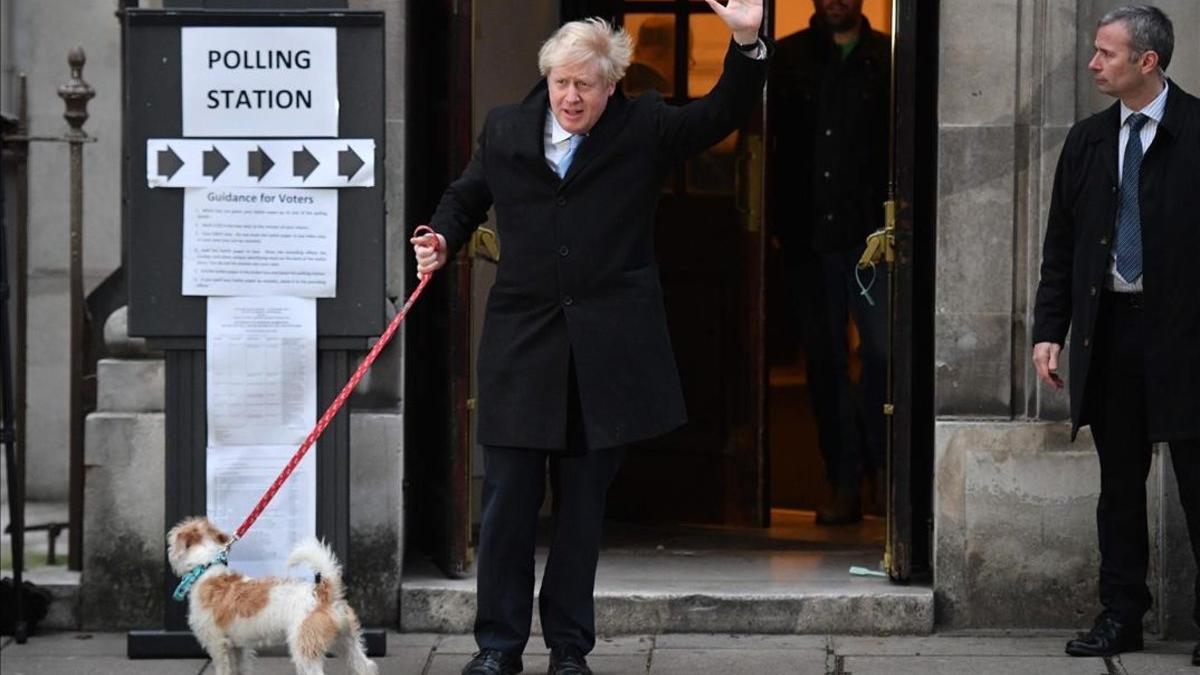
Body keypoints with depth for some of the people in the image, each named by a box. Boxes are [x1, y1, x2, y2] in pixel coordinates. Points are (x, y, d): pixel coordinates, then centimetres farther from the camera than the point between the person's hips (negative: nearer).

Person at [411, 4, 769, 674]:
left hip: (607, 350, -1)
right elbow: (466, 198, 21)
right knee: (508, 501, 2)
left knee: (583, 505, 8)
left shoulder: (644, 130, 3)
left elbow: (724, 114, -2)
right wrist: (443, 239, 1)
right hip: (522, 343, 1)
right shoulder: (505, 130, 7)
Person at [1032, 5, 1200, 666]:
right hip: (1109, 329, 5)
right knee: (1119, 481, 10)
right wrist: (1049, 330, 5)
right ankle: (1121, 615, 17)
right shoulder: (1087, 141, 10)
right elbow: (1061, 244, 12)